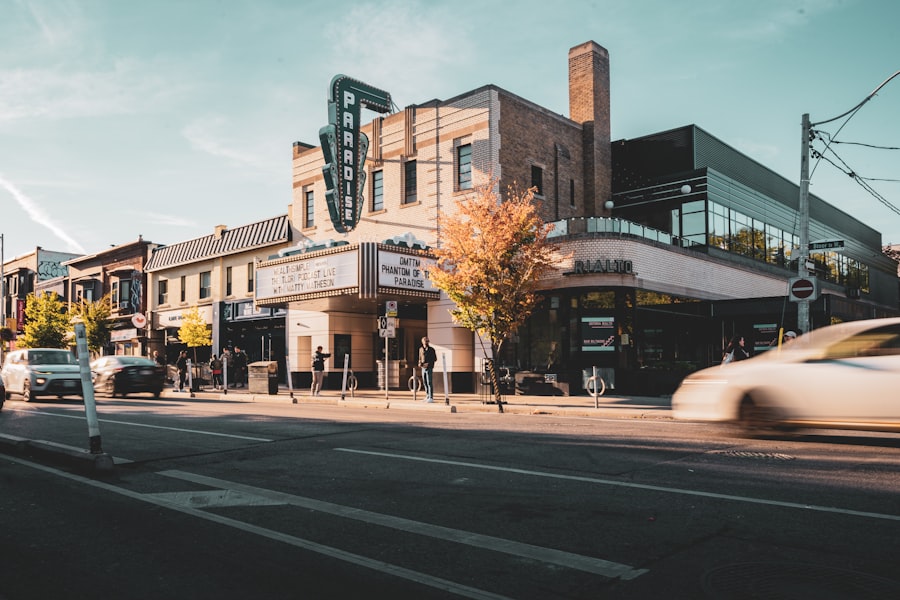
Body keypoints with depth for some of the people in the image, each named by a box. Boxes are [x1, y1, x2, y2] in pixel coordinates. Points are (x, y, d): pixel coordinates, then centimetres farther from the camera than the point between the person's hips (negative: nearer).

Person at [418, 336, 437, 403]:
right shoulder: (421, 349, 8)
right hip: (423, 368, 5)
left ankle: (431, 398, -10)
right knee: (425, 382, 12)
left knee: (430, 383, -10)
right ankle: (427, 395, 26)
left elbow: (435, 359, -2)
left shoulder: (432, 349, -5)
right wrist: (420, 363, -2)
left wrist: (428, 363, -13)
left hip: (429, 368, -5)